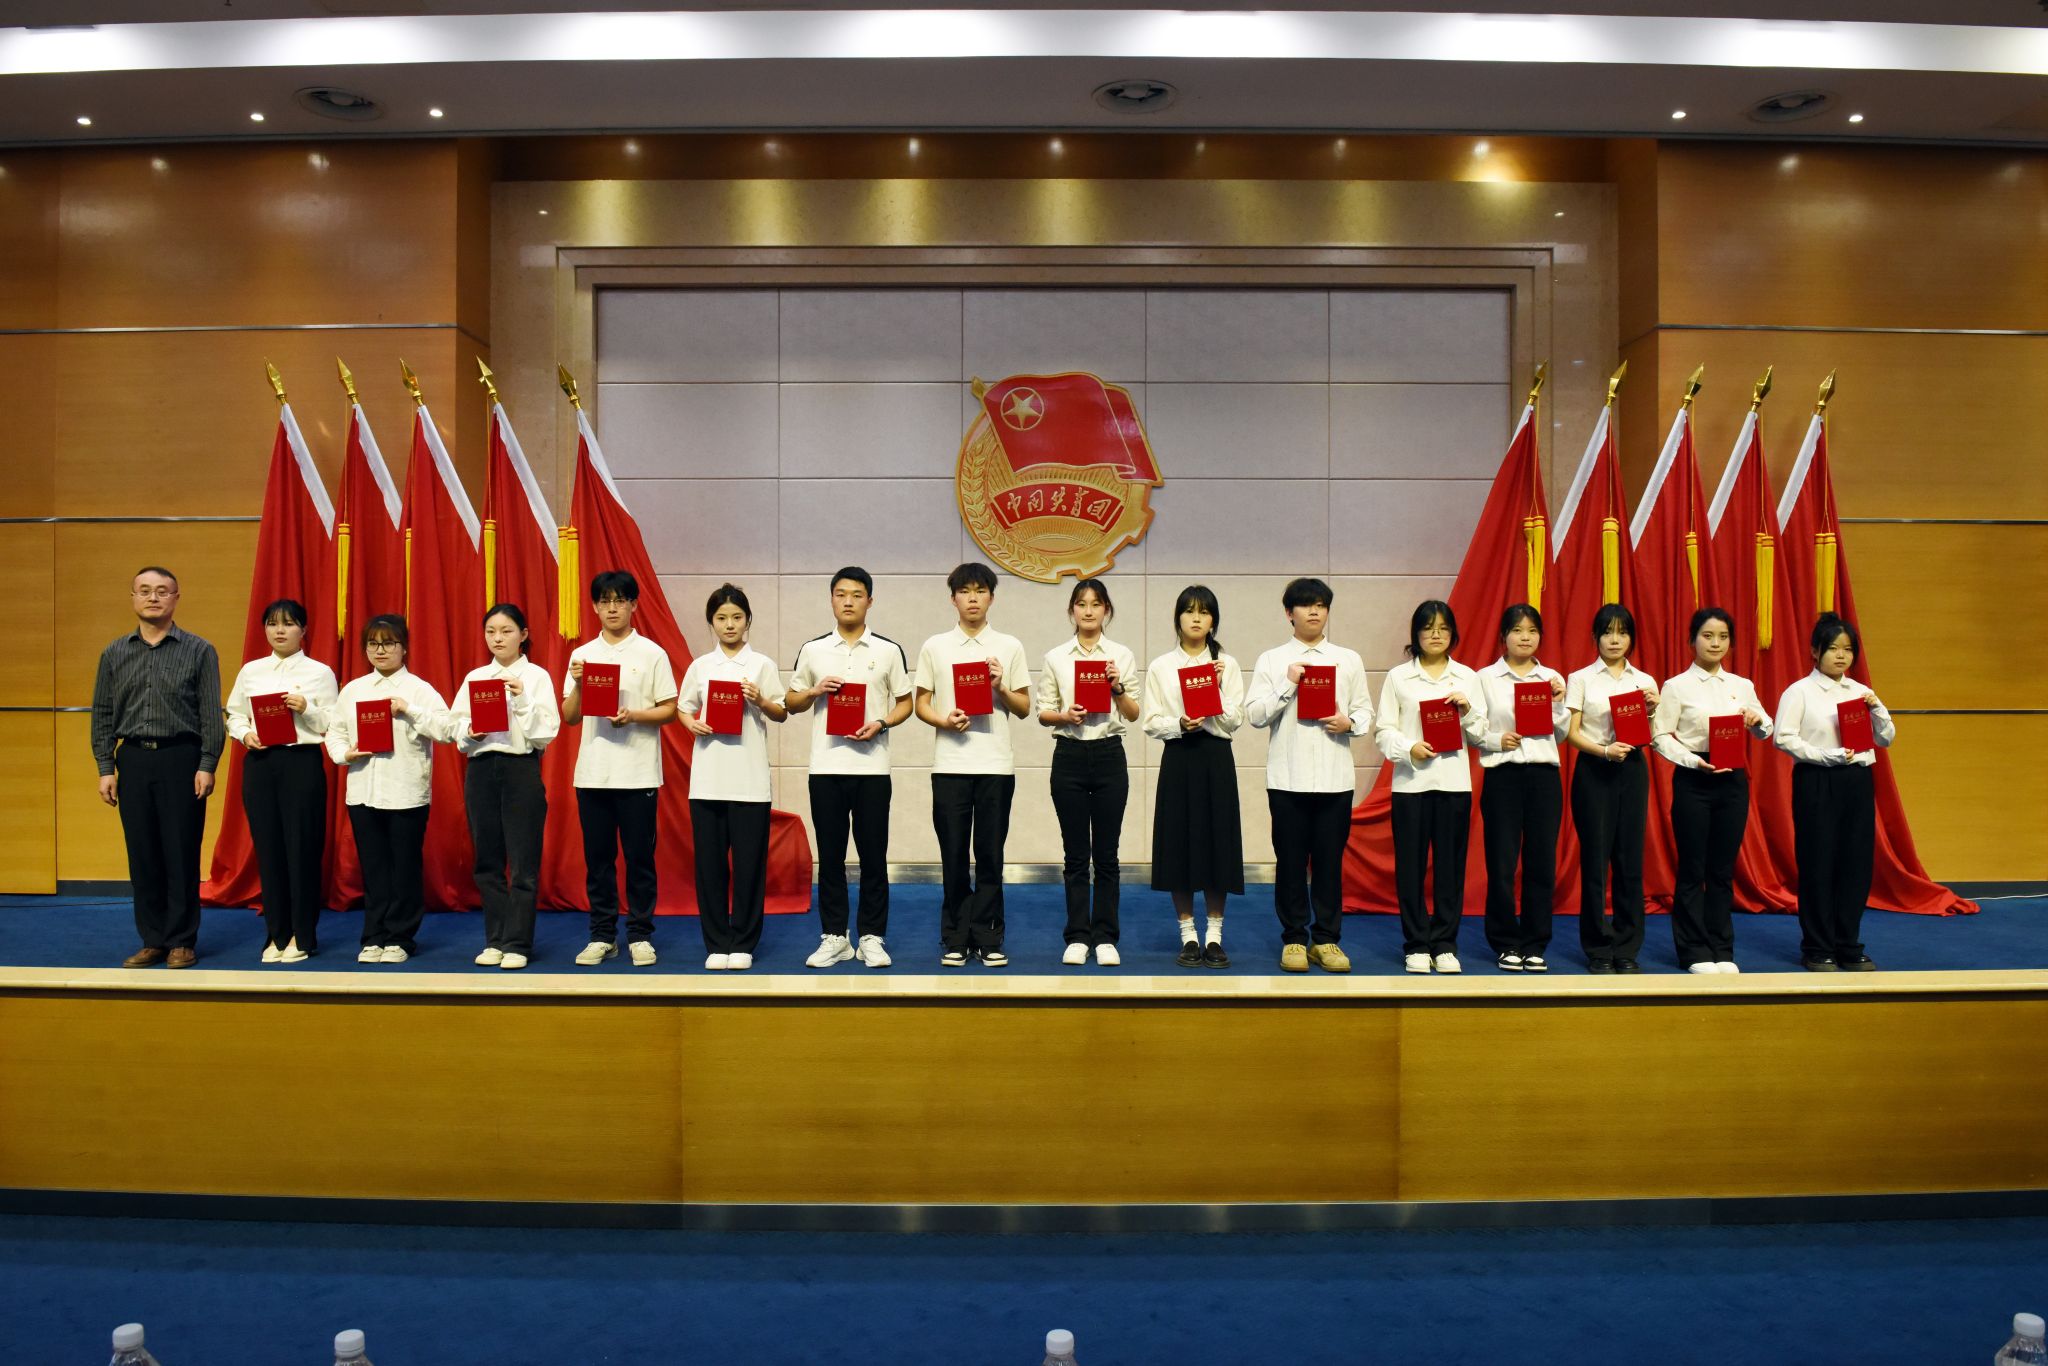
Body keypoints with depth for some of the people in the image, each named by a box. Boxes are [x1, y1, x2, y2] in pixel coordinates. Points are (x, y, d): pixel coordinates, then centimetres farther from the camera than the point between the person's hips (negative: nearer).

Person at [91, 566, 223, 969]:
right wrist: (105, 768, 3)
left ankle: (181, 942, 9)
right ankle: (152, 940, 16)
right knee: (142, 855, 6)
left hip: (181, 758, -3)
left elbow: (211, 713, -2)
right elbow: (103, 715, 11)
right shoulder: (114, 654, 11)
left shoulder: (198, 651, 2)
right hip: (133, 759, 3)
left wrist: (207, 765, -8)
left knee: (182, 853, -1)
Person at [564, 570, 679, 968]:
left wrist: (634, 716, -16)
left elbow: (670, 710, 0)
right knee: (598, 857, 8)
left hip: (638, 773, -3)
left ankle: (640, 935, 12)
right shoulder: (582, 655, 9)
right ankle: (602, 935, 17)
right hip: (593, 772, 3)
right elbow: (569, 717, 9)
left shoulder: (652, 654, 1)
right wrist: (577, 685, -9)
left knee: (639, 857, 2)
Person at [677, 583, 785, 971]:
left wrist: (761, 701, -14)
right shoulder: (700, 666, 9)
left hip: (750, 778, -1)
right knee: (710, 861, 3)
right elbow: (683, 708, 13)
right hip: (708, 777, 2)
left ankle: (742, 943, 12)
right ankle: (716, 943, 13)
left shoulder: (762, 664, 4)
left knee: (749, 861, 1)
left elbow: (782, 715, 5)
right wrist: (692, 724, -8)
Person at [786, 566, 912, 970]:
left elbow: (905, 703, 7)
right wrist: (815, 691, -7)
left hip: (872, 766, -1)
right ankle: (834, 937, 15)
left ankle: (872, 937, 12)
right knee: (830, 855, 6)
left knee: (873, 854, 3)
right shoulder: (812, 650, 7)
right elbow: (791, 702, 13)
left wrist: (881, 724, -11)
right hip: (825, 766, 1)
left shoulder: (889, 650, 4)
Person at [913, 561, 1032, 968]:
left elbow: (1024, 707, 10)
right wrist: (944, 721, -11)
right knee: (953, 855, 3)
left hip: (996, 764, 0)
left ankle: (987, 938, 12)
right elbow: (921, 703, 8)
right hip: (950, 764, 0)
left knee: (990, 855, 4)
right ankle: (955, 939, 12)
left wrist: (1001, 688, -9)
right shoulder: (935, 646, 7)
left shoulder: (1009, 647, 8)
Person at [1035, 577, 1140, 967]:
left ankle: (1105, 938, 12)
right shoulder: (1055, 657, 5)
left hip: (1109, 755, 0)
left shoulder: (1122, 656, 5)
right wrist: (1066, 716, -15)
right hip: (1069, 756, 0)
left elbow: (1133, 714, 5)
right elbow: (1042, 712, 5)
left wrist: (1118, 688, -12)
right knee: (1075, 853, 4)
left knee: (1106, 853, 4)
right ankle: (1077, 938, 12)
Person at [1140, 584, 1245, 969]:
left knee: (1217, 842, 0)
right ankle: (1188, 937, 11)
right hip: (1178, 759, 0)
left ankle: (1214, 937, 11)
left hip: (1216, 759, 0)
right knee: (1179, 843, 0)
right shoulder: (1160, 667, 6)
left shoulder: (1227, 665, 7)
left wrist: (1216, 690, -14)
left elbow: (1234, 720, -1)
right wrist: (1180, 724, -16)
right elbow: (1150, 722, 1)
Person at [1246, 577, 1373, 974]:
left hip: (1335, 776, 1)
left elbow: (1365, 711, 12)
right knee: (1290, 861, 3)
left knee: (1330, 860, 4)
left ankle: (1326, 940, 14)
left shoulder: (1349, 660, 12)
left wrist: (1350, 723, -9)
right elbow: (1255, 714, -1)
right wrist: (1287, 685, -12)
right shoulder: (1271, 660, 5)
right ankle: (1294, 940, 13)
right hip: (1288, 775, -1)